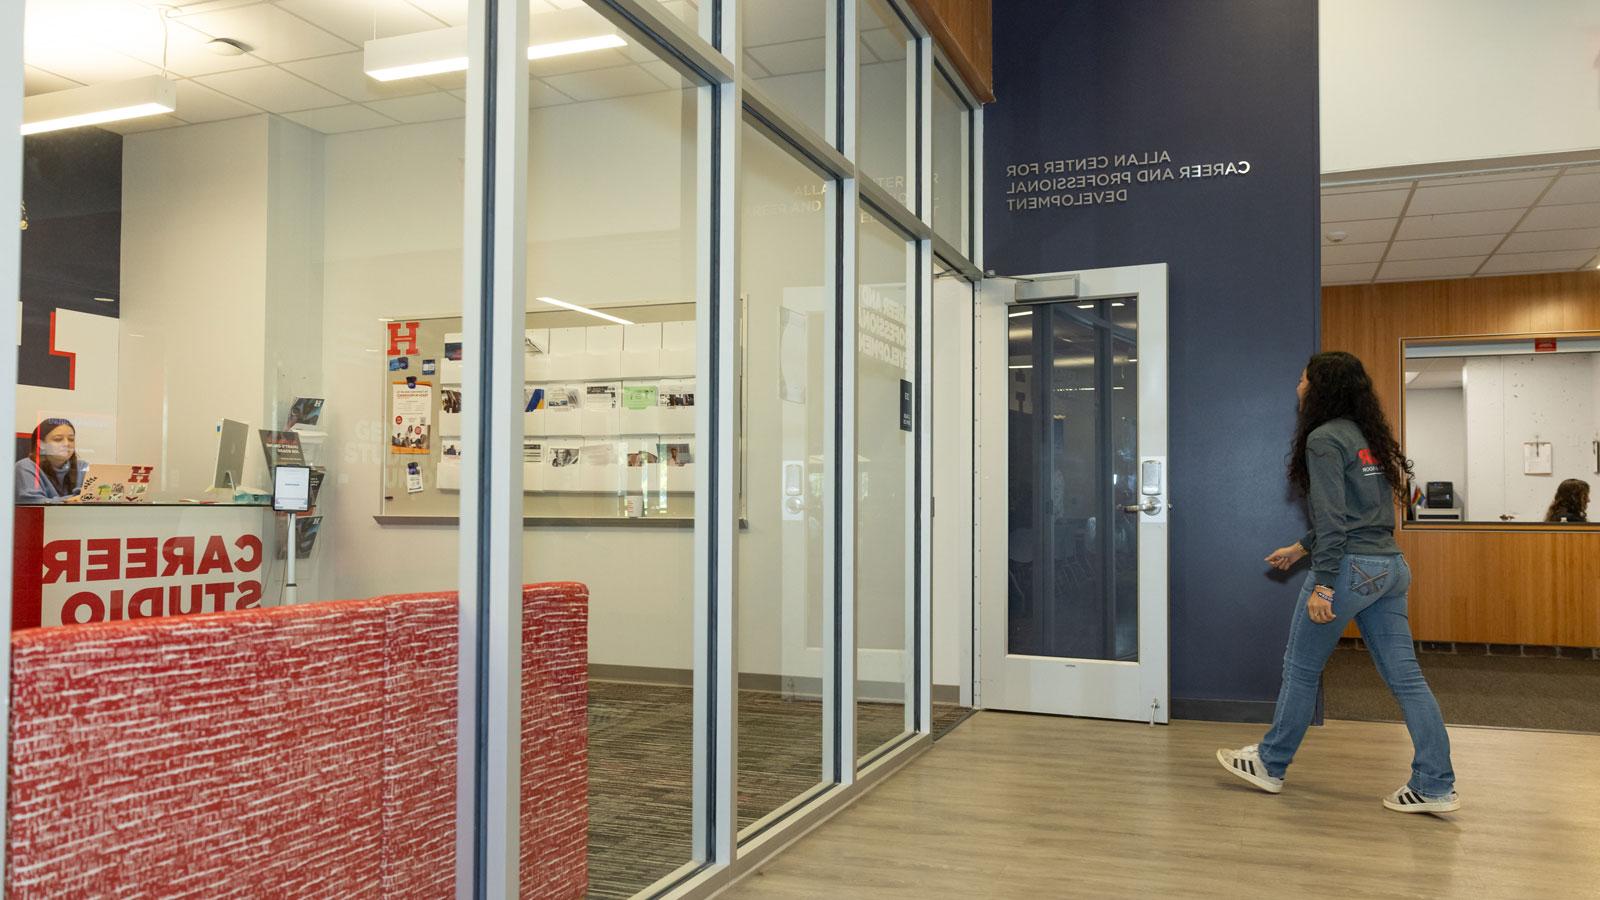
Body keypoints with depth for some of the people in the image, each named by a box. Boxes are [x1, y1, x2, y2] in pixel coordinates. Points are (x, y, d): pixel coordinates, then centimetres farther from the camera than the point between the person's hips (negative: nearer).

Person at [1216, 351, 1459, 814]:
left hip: (1350, 568, -9)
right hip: (1389, 567, 9)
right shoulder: (1367, 436, 16)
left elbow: (1332, 516, -18)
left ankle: (1270, 764, 19)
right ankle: (1435, 787, 8)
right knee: (1405, 676, 7)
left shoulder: (1324, 439, -11)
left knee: (1300, 670, 6)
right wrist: (1301, 548, 29)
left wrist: (1323, 584, -19)